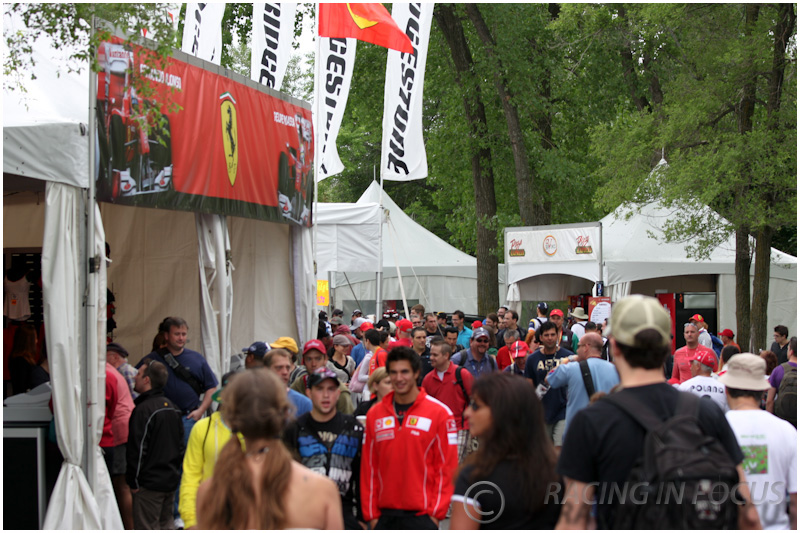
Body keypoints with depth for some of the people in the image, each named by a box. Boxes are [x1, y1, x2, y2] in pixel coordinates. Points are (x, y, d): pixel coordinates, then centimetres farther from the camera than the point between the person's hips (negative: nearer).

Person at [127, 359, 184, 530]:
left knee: (147, 528, -4)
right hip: (171, 480, 9)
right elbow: (180, 445, 17)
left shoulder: (143, 410, -17)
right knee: (166, 526, 17)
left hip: (150, 483, -8)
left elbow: (137, 449, -18)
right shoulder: (172, 407, 10)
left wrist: (133, 482, -11)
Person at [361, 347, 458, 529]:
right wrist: (371, 513, 4)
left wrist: (436, 512, -9)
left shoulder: (440, 413, -3)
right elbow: (369, 466, 9)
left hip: (422, 514, -4)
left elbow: (447, 466, -4)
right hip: (385, 514, 4)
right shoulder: (374, 414, 8)